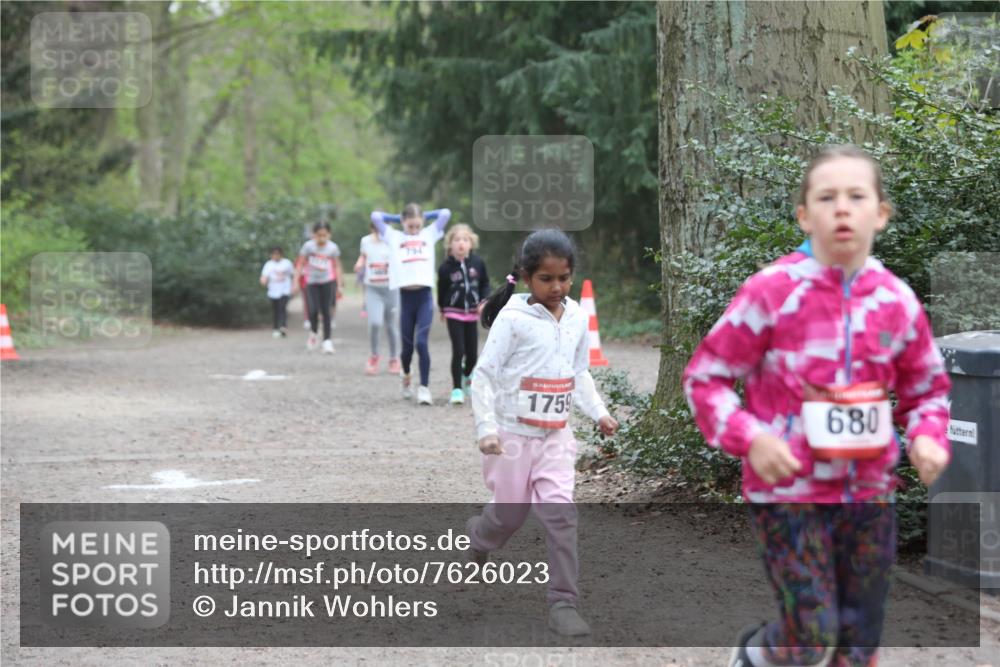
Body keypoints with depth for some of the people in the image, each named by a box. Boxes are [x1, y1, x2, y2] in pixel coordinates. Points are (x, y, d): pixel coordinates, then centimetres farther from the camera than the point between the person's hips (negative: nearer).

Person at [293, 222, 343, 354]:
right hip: (312, 282, 0)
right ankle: (313, 333, 19)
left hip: (328, 282, 0)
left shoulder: (333, 248, -3)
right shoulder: (308, 246, -7)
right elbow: (300, 264, -1)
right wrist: (296, 282, -4)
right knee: (313, 311, -11)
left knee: (325, 310, -5)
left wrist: (339, 287, 5)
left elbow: (337, 266, 6)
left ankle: (327, 341, 1)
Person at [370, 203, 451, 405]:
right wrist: (399, 219, 13)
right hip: (405, 297, 1)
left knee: (421, 342, -12)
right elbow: (375, 216, 5)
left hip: (425, 297, -1)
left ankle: (424, 388, -9)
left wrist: (425, 216, 16)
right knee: (407, 346, 10)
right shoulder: (394, 237, 9)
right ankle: (406, 376, 37)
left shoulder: (430, 234, 11)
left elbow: (445, 213, 9)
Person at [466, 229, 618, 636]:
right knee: (511, 515, 8)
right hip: (513, 434, -4)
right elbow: (483, 374, -12)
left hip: (555, 435, 4)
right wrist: (486, 429, -18)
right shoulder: (513, 318, -13)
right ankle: (474, 537, 43)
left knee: (561, 514, -8)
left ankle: (563, 604, -5)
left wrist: (598, 412, 4)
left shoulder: (577, 317, 4)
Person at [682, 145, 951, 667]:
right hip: (788, 490, -4)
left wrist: (928, 436, -5)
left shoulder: (896, 300, 0)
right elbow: (705, 376, -5)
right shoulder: (773, 291, -12)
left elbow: (927, 387, 15)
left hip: (869, 492, 4)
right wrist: (748, 439, -19)